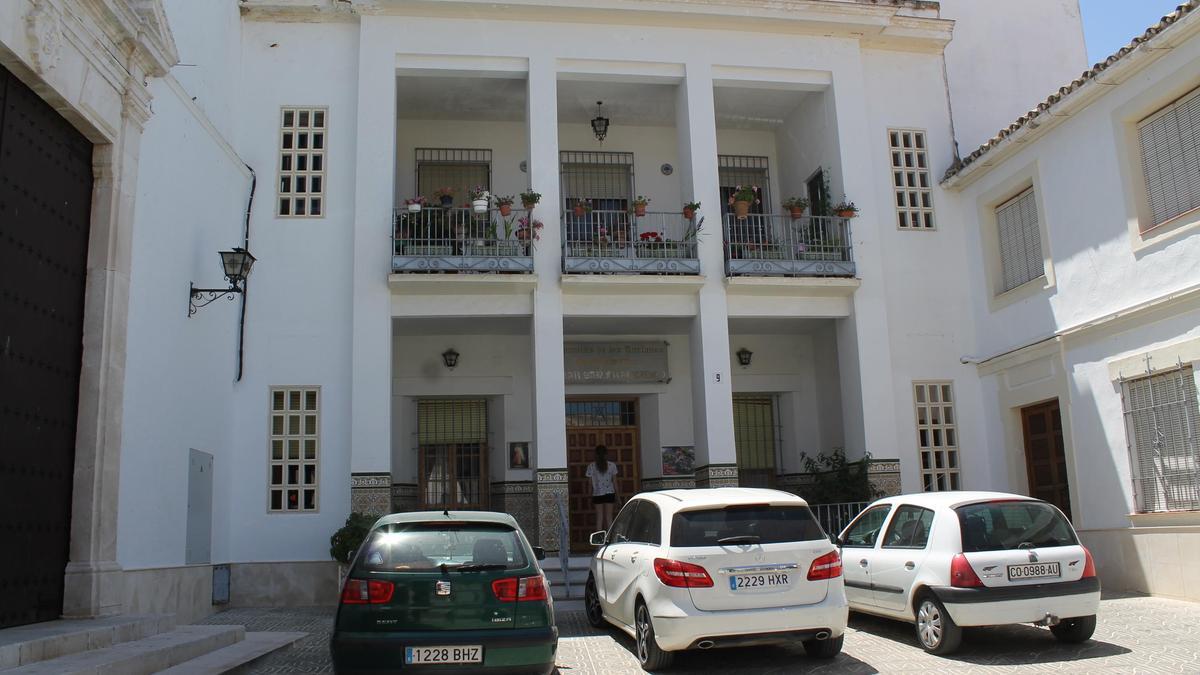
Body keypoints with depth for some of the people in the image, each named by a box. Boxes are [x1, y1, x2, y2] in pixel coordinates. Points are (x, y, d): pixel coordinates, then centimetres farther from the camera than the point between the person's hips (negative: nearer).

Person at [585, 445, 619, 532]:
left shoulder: (591, 466, -3)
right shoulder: (612, 465, -2)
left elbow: (590, 483, -1)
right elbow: (614, 482, 1)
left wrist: (590, 496, 9)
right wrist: (617, 496, 8)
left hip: (597, 494, 0)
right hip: (609, 493, 0)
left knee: (599, 518, 5)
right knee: (609, 517, 5)